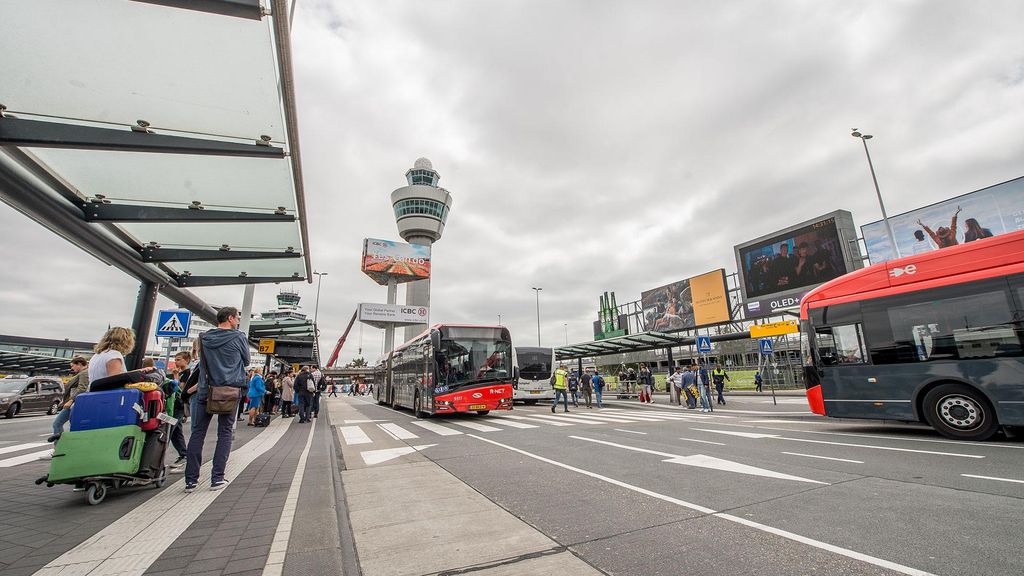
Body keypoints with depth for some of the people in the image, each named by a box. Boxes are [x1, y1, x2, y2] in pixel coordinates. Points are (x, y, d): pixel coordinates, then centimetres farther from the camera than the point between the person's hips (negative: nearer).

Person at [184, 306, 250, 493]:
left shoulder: (204, 337, 6)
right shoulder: (238, 337, -6)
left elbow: (202, 361, 19)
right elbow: (246, 361, 6)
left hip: (205, 391, 3)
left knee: (198, 433, 9)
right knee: (224, 433, 5)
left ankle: (191, 480, 9)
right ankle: (217, 478, 6)